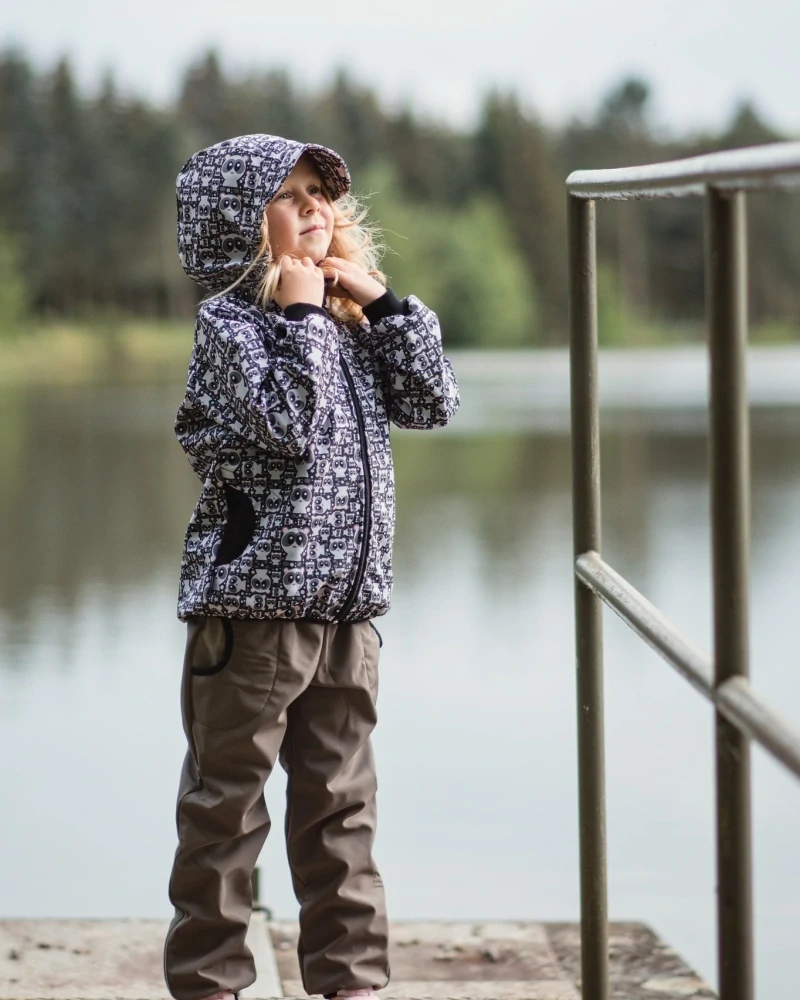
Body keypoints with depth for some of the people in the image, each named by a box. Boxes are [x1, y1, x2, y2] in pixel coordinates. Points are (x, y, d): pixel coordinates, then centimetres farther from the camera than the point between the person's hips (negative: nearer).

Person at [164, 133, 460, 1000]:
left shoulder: (348, 324, 13)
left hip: (346, 601, 6)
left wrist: (381, 300, 2)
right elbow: (289, 425, -21)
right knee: (226, 801, 3)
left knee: (340, 800, 12)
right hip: (252, 600, -6)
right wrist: (301, 316, -16)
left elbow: (433, 402, 7)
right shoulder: (229, 321, -8)